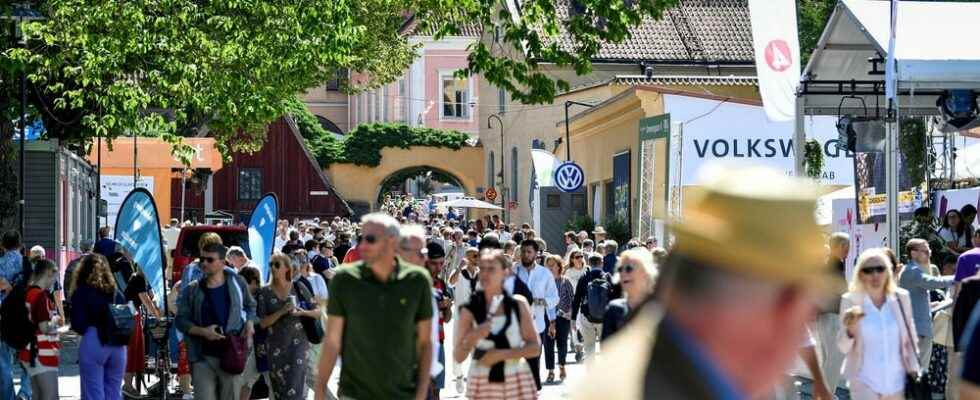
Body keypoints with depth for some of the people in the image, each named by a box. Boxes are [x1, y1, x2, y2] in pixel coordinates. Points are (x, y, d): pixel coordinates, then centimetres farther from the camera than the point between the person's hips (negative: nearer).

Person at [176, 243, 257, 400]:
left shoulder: (236, 283, 4)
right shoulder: (192, 291, 1)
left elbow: (250, 305, 20)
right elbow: (181, 320, 4)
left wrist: (249, 322, 0)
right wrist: (202, 331, -13)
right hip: (203, 357, -1)